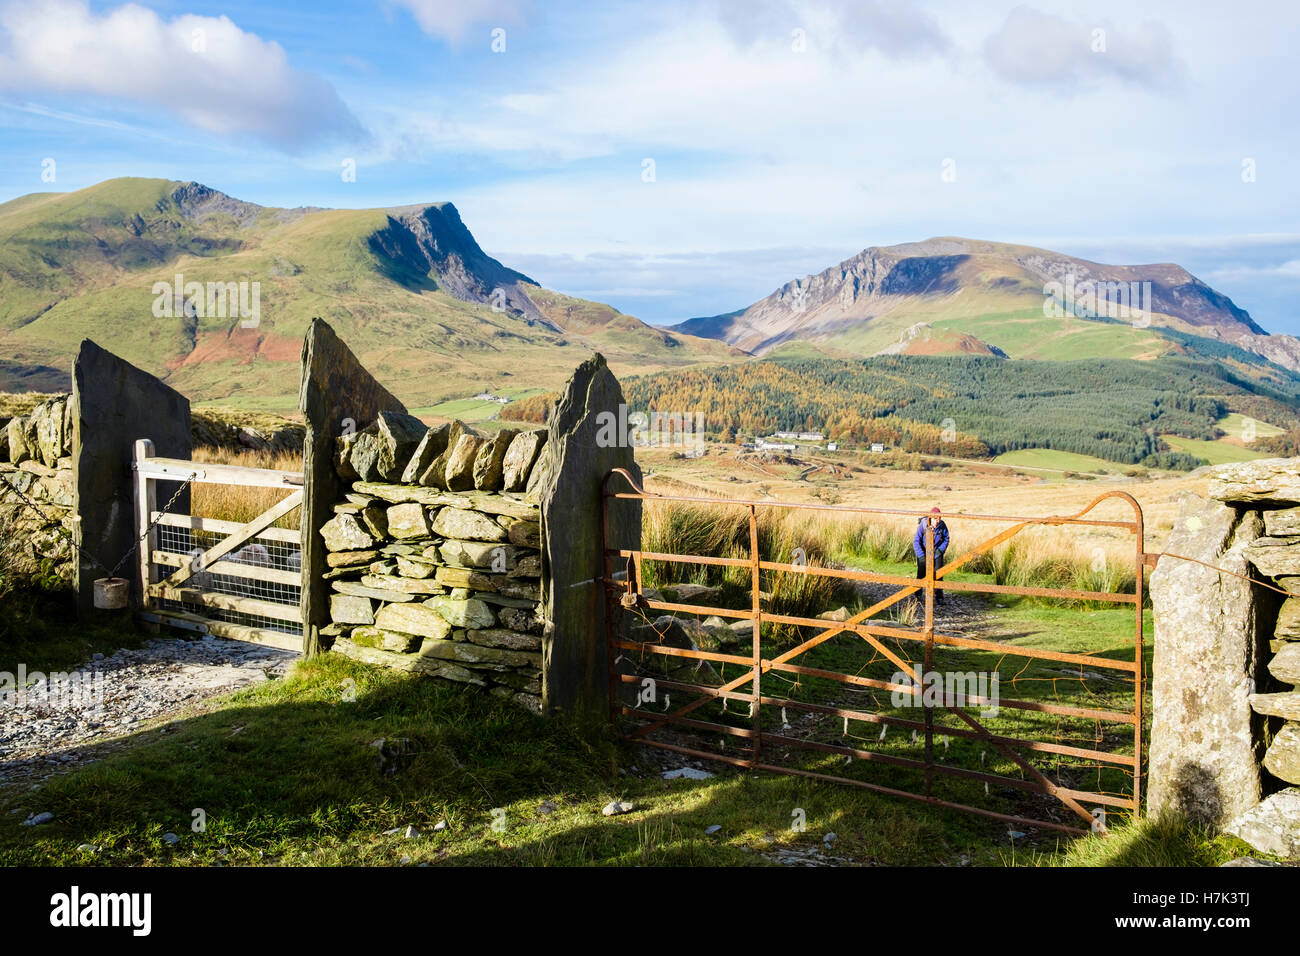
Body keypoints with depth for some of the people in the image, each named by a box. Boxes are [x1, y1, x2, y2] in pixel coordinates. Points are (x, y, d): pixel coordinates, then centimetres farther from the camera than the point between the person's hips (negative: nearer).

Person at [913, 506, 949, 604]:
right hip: (924, 552, -1)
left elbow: (946, 539, 0)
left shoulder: (942, 525, -15)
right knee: (921, 574, 6)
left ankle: (939, 597, 1)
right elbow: (916, 541, -19)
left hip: (937, 552, 1)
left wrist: (941, 549, -15)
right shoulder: (923, 525, -22)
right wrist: (921, 556, -24)